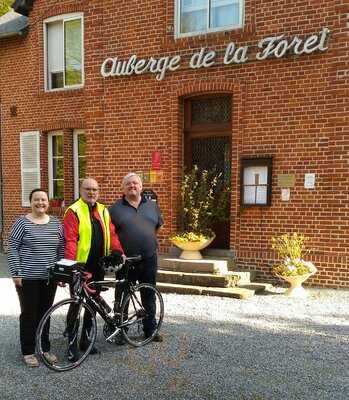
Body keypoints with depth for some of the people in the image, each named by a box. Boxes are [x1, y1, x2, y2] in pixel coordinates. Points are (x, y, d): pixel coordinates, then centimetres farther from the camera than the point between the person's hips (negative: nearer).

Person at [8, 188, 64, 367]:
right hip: (28, 278, -3)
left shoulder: (55, 223, 6)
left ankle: (45, 349, 26)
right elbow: (12, 249, -6)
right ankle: (28, 352, 19)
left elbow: (61, 249, 10)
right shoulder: (22, 222, -5)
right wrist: (16, 273, -11)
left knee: (45, 313, 13)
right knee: (29, 314, 5)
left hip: (50, 278, 4)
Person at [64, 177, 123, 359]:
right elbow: (70, 240, -17)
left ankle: (85, 338, 30)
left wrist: (118, 251, -6)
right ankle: (72, 343, 15)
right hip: (80, 266, -6)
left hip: (98, 266, 6)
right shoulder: (74, 211, -8)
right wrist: (71, 263, -25)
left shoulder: (103, 210, 12)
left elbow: (111, 233, 8)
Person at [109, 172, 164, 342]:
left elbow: (158, 225, 20)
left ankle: (150, 330, 28)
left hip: (149, 259, 3)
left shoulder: (152, 205, 8)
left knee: (149, 296, 13)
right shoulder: (115, 209, -2)